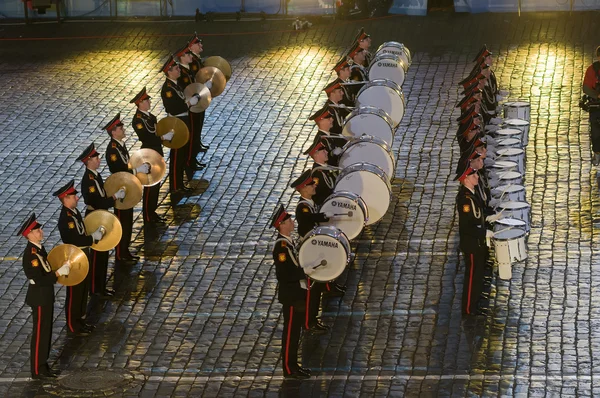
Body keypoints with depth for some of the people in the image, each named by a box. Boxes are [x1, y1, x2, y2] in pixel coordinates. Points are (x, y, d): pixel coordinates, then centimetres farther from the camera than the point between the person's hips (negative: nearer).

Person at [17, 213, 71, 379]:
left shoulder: (38, 247, 5)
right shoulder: (30, 254, -25)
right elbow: (40, 279, -27)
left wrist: (60, 269, 3)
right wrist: (60, 272, -23)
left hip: (45, 295, 9)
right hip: (39, 297, -9)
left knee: (46, 331, 17)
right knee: (40, 333, 1)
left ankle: (42, 364, 29)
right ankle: (38, 370, 11)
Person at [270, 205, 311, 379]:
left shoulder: (288, 241, 10)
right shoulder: (281, 245, -21)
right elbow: (285, 273, -25)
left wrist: (306, 270, 7)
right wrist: (308, 271, -21)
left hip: (296, 294, 10)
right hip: (291, 295, -10)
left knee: (295, 331, 16)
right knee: (290, 332, -1)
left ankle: (292, 365, 25)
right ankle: (289, 369, 7)